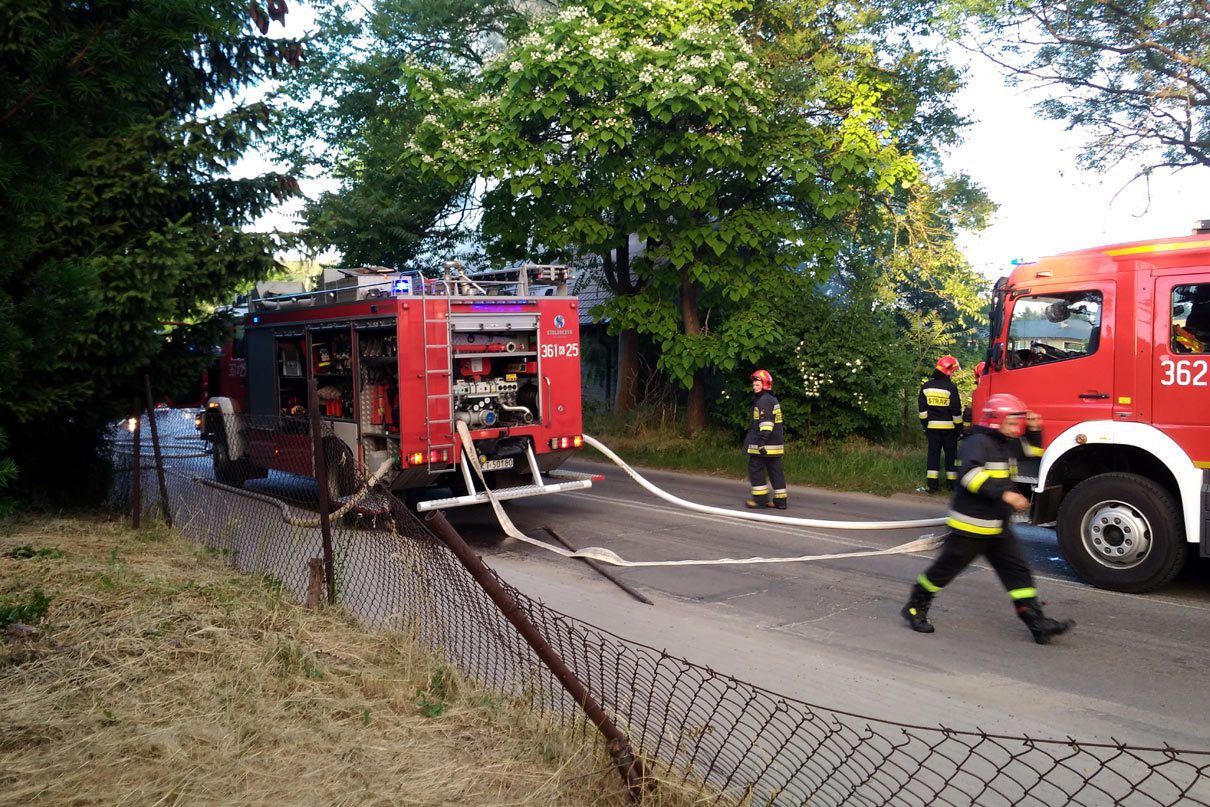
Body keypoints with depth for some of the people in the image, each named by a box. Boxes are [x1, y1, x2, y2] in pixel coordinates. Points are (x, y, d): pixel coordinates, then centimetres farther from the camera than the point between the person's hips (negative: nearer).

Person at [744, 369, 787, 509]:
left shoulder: (764, 401, -13)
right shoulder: (772, 400, 20)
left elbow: (766, 423, -22)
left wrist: (762, 441, -25)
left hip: (764, 444, -9)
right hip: (776, 443, 9)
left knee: (755, 468, -1)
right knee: (775, 470, 9)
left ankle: (760, 498, 0)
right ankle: (780, 500, 8)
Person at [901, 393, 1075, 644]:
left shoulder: (1007, 444, 12)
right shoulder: (978, 442, -18)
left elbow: (1031, 449, 29)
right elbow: (972, 474, -34)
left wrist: (1034, 430, 10)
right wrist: (1004, 493, -39)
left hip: (998, 528, 9)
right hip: (970, 525, -9)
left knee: (1018, 571, 4)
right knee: (945, 569, 4)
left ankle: (1038, 623, 7)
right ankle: (915, 608, 20)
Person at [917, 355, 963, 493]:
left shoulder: (926, 386, 2)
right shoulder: (950, 387, -12)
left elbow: (922, 409, 4)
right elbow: (956, 411, -10)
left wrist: (924, 426, 12)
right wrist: (959, 427, -1)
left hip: (932, 427, 3)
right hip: (949, 427, -3)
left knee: (933, 454, 6)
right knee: (951, 454, 8)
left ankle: (931, 484, 2)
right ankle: (952, 482, 13)